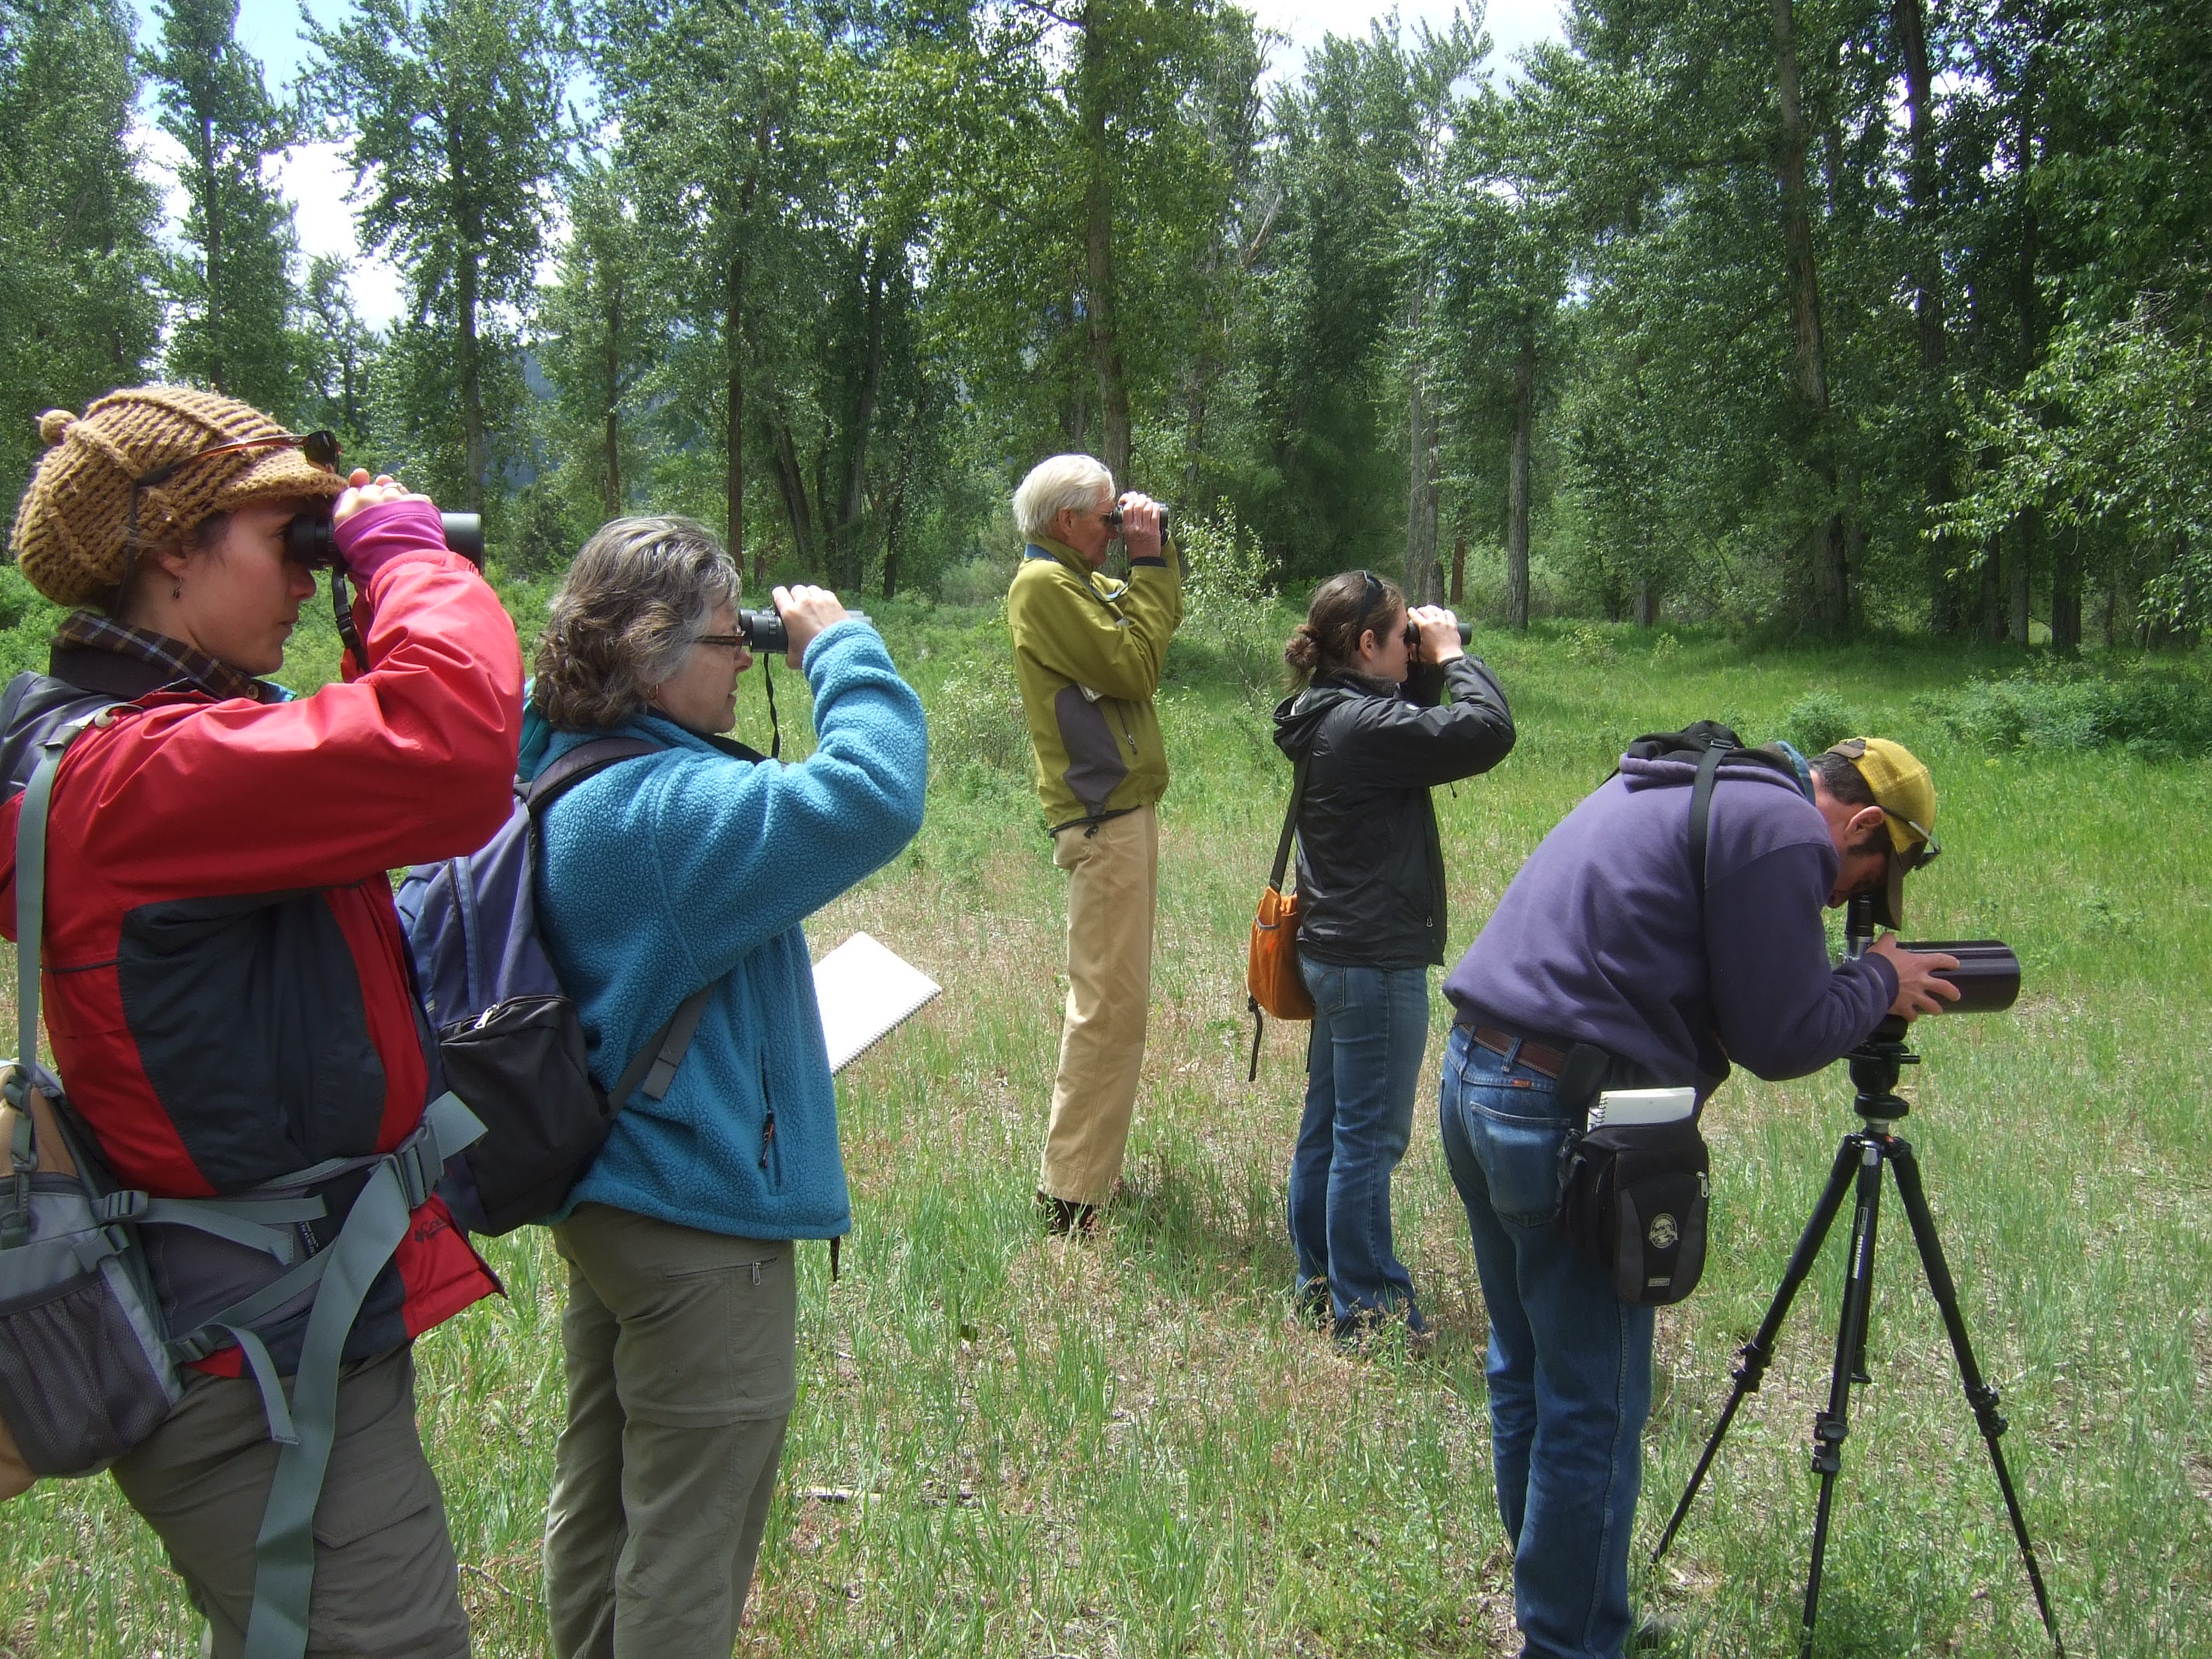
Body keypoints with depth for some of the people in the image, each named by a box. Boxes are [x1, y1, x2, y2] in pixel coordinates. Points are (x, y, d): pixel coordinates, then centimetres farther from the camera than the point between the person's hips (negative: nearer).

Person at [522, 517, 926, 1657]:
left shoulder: (559, 774, 2)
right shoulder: (669, 809, -27)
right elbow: (872, 798, -35)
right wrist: (838, 648, -20)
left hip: (601, 1199, 10)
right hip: (697, 1226, -10)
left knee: (598, 1494, 25)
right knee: (689, 1550, 7)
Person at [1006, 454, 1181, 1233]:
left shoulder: (1076, 580, 17)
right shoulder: (1044, 584, -13)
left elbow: (1160, 622, 21)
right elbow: (1133, 666, -18)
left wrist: (1155, 557, 9)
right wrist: (1149, 561, -11)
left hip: (1123, 804, 11)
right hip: (1102, 816, -11)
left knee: (1112, 992, 16)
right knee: (1111, 1000, -9)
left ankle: (1087, 1161, 25)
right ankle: (1070, 1192, -4)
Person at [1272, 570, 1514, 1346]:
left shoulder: (1330, 716, 8)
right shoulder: (1365, 724, -22)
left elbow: (1417, 729, 21)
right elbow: (1487, 731, -25)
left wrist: (1428, 670, 5)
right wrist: (1451, 655, -10)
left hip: (1335, 951, 10)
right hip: (1376, 961, -10)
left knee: (1328, 1124, 17)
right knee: (1369, 1138, 0)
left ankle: (1320, 1278, 30)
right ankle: (1363, 1306, 11)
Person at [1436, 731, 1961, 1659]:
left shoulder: (1676, 789, 19)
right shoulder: (1783, 831, -10)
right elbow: (1781, 1038, -10)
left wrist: (1860, 986, 18)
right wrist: (1881, 984, 7)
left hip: (1472, 1072, 10)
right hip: (1564, 1118, -10)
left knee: (1527, 1372, 21)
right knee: (1594, 1409, 3)